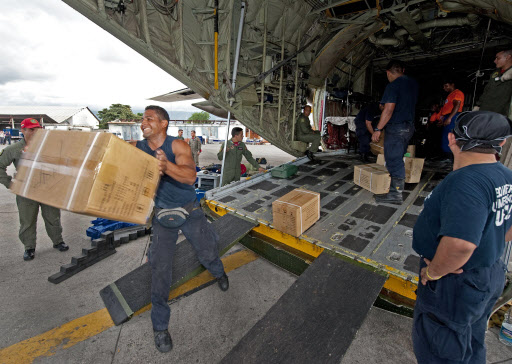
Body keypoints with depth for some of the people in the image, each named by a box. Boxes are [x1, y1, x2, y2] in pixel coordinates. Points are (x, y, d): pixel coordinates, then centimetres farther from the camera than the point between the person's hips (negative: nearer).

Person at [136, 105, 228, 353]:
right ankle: (160, 325, 20)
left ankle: (219, 273, 49)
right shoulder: (136, 148, -7)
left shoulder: (178, 146, -19)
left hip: (190, 210, -1)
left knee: (207, 253, 8)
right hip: (162, 214, 2)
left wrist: (167, 166, -53)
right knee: (160, 268, -2)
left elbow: (190, 176, -34)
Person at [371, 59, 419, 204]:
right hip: (409, 127, 9)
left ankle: (395, 194, -1)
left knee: (393, 160, -5)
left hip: (396, 128, -9)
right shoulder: (413, 84, 13)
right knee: (398, 158, 20)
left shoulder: (393, 86, -14)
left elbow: (388, 110, -21)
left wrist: (378, 129, -19)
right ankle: (397, 186, 32)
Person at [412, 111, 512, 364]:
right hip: (490, 275, 9)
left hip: (456, 285, -9)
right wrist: (485, 255, 16)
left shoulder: (467, 182, -31)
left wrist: (433, 272, -23)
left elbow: (460, 243, -40)